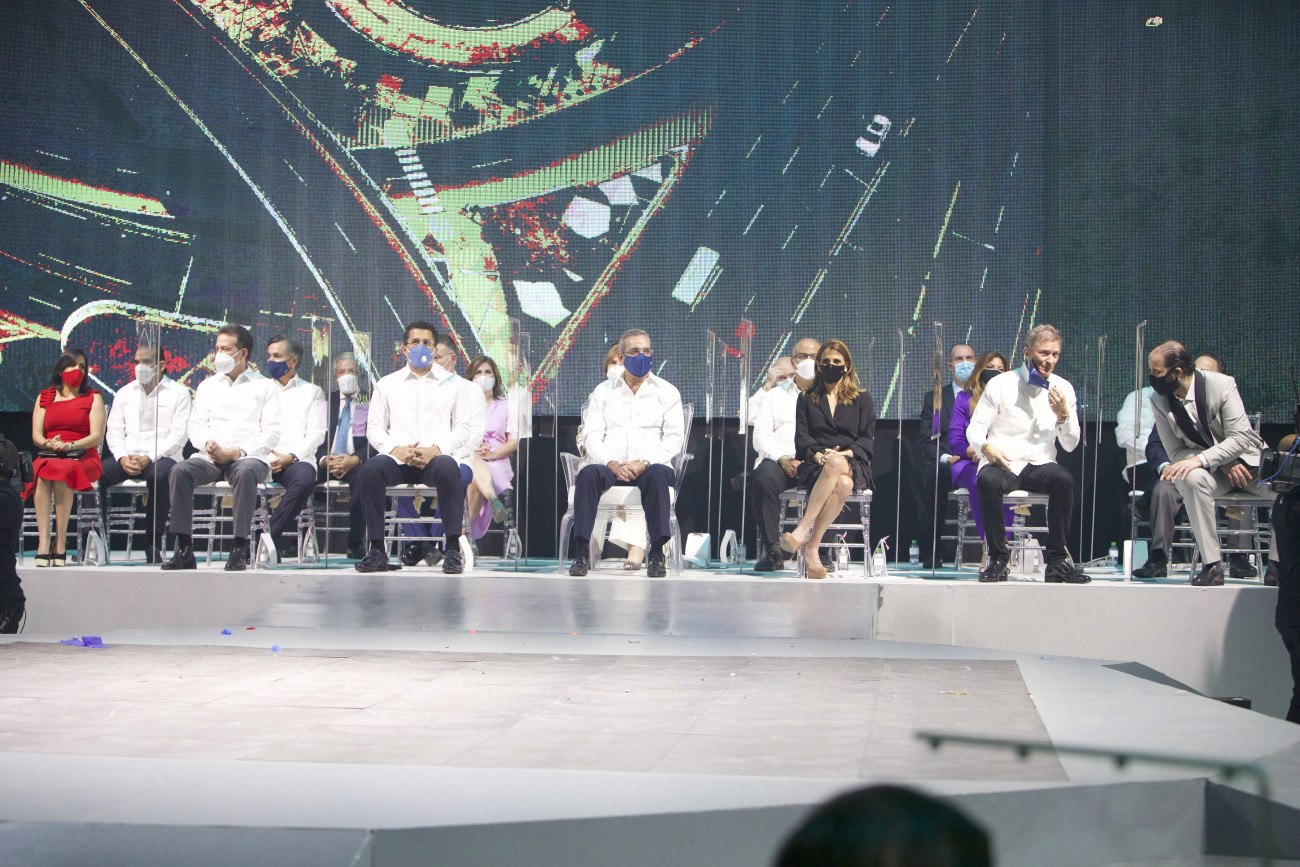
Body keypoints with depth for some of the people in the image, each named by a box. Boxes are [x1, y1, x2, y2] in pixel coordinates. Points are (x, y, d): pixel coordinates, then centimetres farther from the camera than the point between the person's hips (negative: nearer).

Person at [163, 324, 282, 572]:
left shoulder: (265, 387, 11)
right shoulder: (207, 386, 24)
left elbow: (271, 433, 1)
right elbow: (196, 426, 14)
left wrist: (238, 452, -14)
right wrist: (209, 444, -10)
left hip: (248, 456, -3)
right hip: (210, 458, 4)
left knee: (246, 472, -40)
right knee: (180, 471, -28)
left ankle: (240, 548, -37)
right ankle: (184, 548, -27)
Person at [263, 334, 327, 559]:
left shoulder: (312, 392, 18)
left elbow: (316, 433, 5)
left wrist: (291, 457, -12)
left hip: (296, 460, -2)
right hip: (262, 459, 2)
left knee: (304, 478, -38)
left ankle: (270, 536, -26)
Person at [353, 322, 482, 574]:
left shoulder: (453, 384, 19)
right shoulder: (387, 384, 22)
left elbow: (463, 428, 10)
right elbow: (374, 428, 14)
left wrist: (436, 449, -10)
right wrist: (396, 449, -8)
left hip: (437, 456, -1)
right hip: (397, 457, 1)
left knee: (448, 468, -38)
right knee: (370, 469, -33)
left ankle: (453, 549, -34)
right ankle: (377, 549, -27)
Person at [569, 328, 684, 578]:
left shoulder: (666, 392, 14)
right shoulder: (603, 392, 17)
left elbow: (674, 438, 3)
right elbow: (592, 436, 6)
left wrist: (645, 463, -14)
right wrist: (612, 463, -14)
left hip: (650, 466, -1)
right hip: (610, 466, 1)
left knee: (658, 474, -37)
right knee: (588, 473, -33)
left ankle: (656, 554, -34)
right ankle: (581, 554, -33)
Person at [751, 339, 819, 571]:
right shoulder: (776, 395, 23)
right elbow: (761, 434, 10)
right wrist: (782, 459, -10)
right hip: (780, 458, 1)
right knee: (764, 476, -34)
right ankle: (772, 550, -27)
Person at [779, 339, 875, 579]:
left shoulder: (862, 399, 18)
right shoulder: (806, 399, 21)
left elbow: (867, 440, 8)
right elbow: (801, 437, 9)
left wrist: (845, 454, -12)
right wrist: (818, 455, -13)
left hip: (854, 466, 0)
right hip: (814, 467, 0)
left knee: (836, 464, -41)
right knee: (842, 485, -39)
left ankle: (803, 532, -42)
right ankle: (812, 549, -43)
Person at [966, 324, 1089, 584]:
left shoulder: (1063, 388, 8)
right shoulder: (1001, 384, 1)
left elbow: (1071, 445, 7)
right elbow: (974, 429, 0)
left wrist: (1063, 416, -13)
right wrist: (986, 447, -23)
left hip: (1040, 465, 2)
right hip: (1003, 464, -2)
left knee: (1063, 479, -33)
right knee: (987, 480, -37)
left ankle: (1057, 561, -24)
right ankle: (998, 558, -22)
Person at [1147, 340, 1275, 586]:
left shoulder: (1222, 384, -15)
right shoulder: (1159, 401, -7)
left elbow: (1241, 437, -20)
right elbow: (1177, 453, -5)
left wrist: (1200, 459, -34)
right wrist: (1223, 464, -19)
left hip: (1246, 460, 0)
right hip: (1208, 472, 0)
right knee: (1192, 480, -35)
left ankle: (1277, 564, -6)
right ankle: (1212, 565, -31)